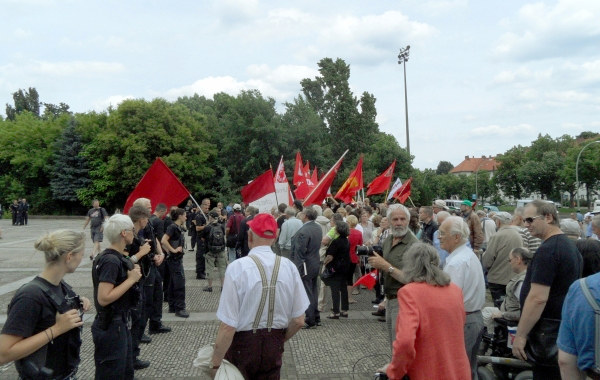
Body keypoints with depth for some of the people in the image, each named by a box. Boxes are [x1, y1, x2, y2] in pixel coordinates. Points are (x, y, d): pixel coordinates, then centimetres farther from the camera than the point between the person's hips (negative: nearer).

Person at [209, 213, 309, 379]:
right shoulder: (289, 266, -9)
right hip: (274, 347, 3)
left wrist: (215, 363, -7)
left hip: (242, 345, -3)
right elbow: (299, 320, -3)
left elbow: (228, 326, -20)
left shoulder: (237, 268, -20)